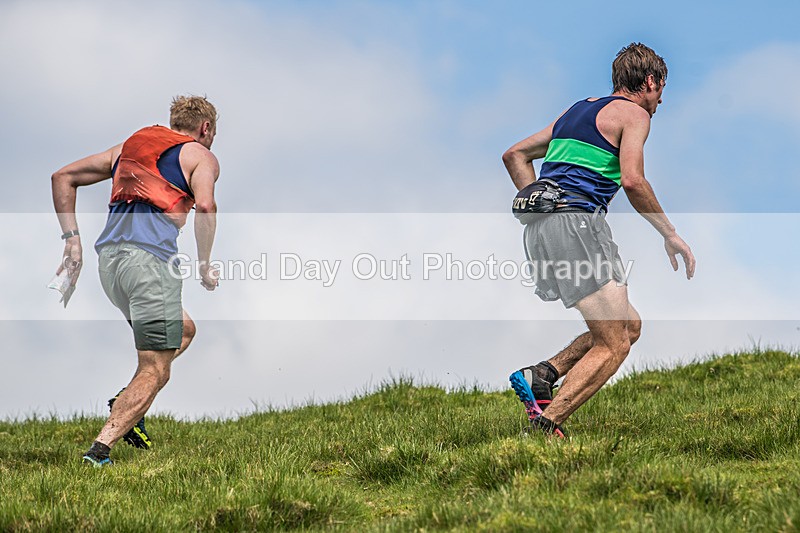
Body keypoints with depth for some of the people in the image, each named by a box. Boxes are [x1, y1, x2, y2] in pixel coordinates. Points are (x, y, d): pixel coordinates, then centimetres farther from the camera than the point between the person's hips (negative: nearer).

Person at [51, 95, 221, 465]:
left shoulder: (129, 147, 27)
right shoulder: (200, 156, 11)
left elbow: (63, 177, 26)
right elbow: (204, 206, -9)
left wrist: (71, 238, 20)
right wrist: (205, 265, 0)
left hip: (108, 255, 7)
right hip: (151, 258, -7)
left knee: (183, 330, 27)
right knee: (155, 370, -3)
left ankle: (126, 402, 8)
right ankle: (99, 451, -19)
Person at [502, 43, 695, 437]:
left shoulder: (578, 110, 27)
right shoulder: (633, 113, 3)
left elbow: (515, 156, 29)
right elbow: (632, 180, -12)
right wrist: (670, 234, -4)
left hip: (539, 227, 9)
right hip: (575, 219, -9)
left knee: (629, 326, 14)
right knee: (613, 345, -8)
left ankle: (540, 375, 0)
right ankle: (546, 426, -20)